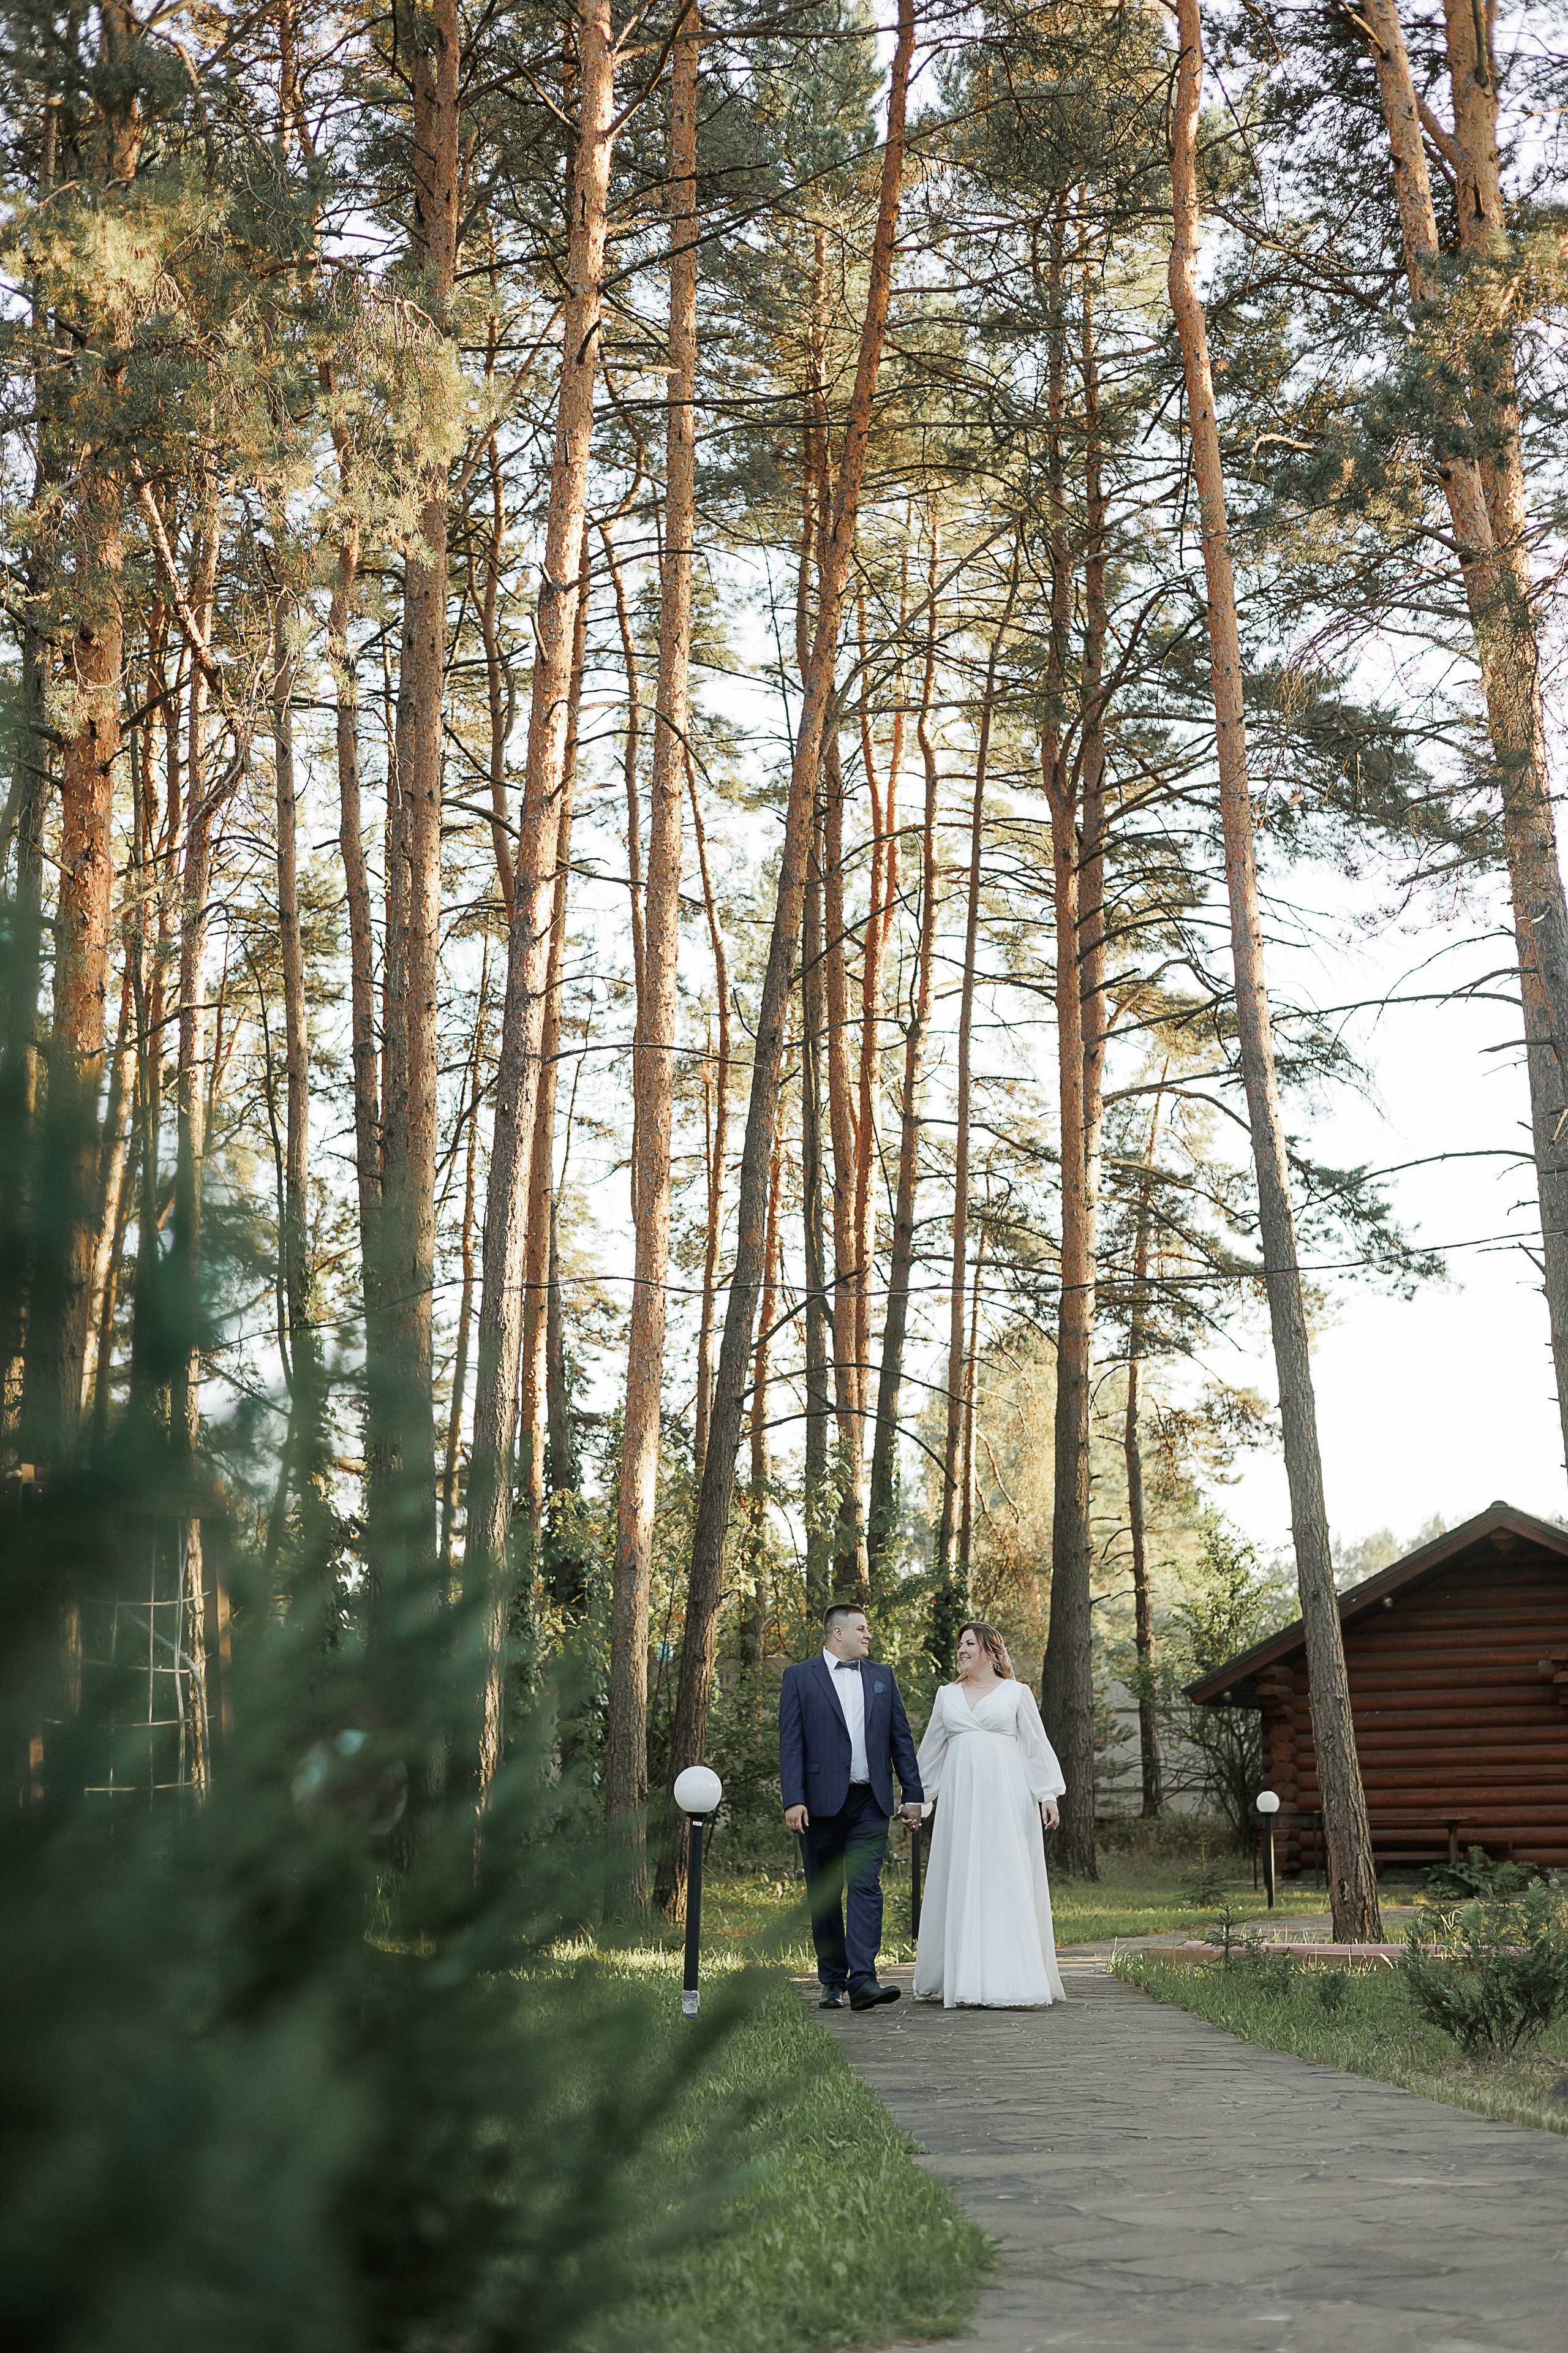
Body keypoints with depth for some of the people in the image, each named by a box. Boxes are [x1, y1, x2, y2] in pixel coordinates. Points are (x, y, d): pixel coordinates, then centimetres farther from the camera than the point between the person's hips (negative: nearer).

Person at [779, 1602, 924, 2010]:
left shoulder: (881, 1675, 15)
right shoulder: (800, 1678, 3)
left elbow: (901, 1737, 15)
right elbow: (791, 1744, -3)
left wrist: (912, 1794, 8)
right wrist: (793, 1800, -13)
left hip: (870, 1802, 2)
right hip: (821, 1803, -2)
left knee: (865, 1887, -10)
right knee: (825, 1895, 5)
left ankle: (862, 1980, -17)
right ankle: (833, 1981, 15)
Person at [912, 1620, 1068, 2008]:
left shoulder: (1016, 1693, 7)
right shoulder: (947, 1695, 15)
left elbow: (1037, 1745, 4)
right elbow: (931, 1751, 20)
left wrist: (1048, 1794, -5)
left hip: (1006, 1799, -3)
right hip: (960, 1798, 3)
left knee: (1009, 1884, -6)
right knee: (960, 1885, 1)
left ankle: (1012, 1981, -5)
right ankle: (964, 1983, 5)